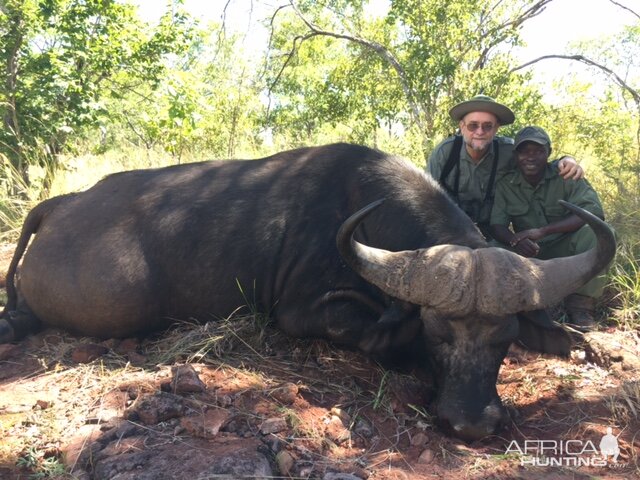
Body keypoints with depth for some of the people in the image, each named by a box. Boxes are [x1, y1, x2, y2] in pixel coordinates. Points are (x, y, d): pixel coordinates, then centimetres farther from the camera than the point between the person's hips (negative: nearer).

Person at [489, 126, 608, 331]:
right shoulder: (505, 185, -3)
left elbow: (594, 210, -23)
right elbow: (497, 224, -11)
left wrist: (542, 231, -35)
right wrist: (514, 241, -37)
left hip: (565, 249, -1)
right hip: (527, 253, 1)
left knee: (598, 231, -30)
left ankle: (581, 306, -21)